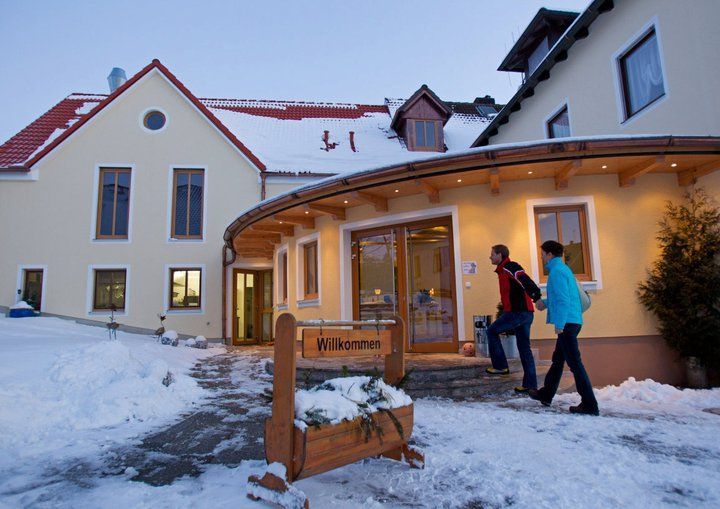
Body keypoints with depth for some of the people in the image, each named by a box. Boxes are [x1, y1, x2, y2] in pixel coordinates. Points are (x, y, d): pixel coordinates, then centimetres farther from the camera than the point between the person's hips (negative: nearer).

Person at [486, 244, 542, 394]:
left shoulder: (509, 267, -10)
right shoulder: (504, 270, 21)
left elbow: (525, 281, -26)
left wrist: (536, 296, -39)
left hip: (518, 312, -10)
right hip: (525, 313, 10)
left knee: (492, 331, 2)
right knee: (524, 348, 11)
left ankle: (500, 366, 4)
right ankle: (530, 384, 14)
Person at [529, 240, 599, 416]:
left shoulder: (557, 271, -13)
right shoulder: (562, 268, 18)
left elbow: (563, 300, -21)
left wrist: (559, 324, -21)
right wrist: (546, 303, 23)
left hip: (566, 323, -11)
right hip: (571, 322, 11)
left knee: (575, 363, -5)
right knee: (557, 360, 17)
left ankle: (590, 405, 0)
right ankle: (546, 395, 28)